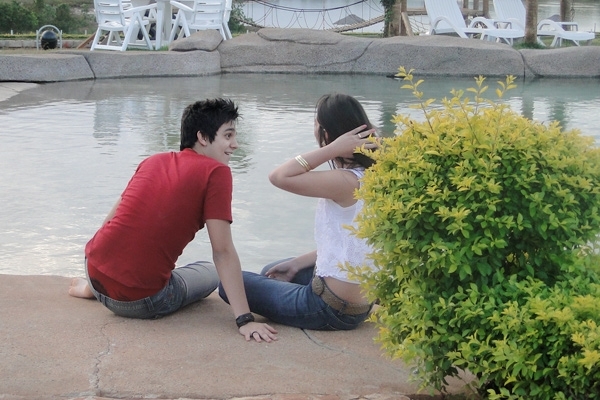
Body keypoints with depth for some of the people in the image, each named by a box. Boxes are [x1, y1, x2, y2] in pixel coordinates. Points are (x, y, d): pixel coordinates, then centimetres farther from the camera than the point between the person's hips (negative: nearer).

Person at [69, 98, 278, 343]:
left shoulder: (153, 161, 12)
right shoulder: (216, 172, -8)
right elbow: (223, 251, -14)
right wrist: (245, 320, -14)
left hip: (95, 269, 8)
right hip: (143, 302, -8)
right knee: (210, 273, 23)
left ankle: (93, 288, 23)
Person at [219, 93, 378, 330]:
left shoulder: (346, 182, -25)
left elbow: (279, 177, -26)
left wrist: (333, 149, -25)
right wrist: (297, 264, 13)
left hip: (331, 309, -10)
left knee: (230, 283, 6)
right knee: (271, 273, 35)